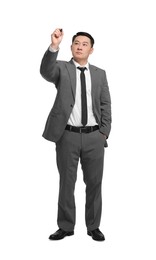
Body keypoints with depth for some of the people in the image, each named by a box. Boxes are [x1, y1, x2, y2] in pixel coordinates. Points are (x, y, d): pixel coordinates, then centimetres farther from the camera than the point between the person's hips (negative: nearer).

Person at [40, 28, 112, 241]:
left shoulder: (100, 74, 10)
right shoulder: (61, 68, 2)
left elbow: (106, 105, 9)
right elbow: (46, 71, -21)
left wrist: (104, 133, 0)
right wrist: (54, 46, -35)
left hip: (94, 136, 2)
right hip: (68, 136, -2)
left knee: (94, 183, 8)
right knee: (66, 183, 7)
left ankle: (93, 226, 23)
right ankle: (66, 226, 21)